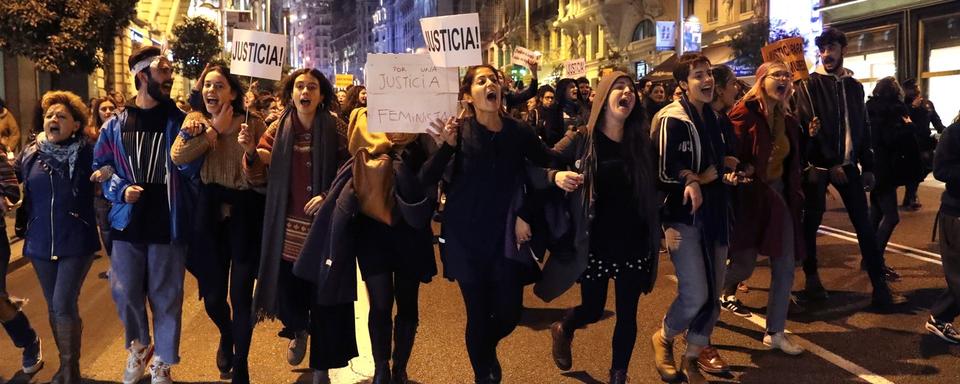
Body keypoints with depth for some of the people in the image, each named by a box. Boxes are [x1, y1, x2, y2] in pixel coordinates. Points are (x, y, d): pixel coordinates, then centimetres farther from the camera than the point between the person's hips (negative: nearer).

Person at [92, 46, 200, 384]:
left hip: (168, 224, -2)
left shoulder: (179, 120, -1)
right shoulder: (115, 125, 3)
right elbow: (101, 166, 10)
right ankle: (139, 347, 38)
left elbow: (188, 169, -7)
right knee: (125, 294, 10)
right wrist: (120, 189, -9)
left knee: (166, 296, 6)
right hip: (128, 222, 2)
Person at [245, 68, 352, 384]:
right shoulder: (278, 130, 4)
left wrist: (328, 195, -18)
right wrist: (250, 152, -16)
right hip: (288, 230, 2)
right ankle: (298, 329, 42)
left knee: (324, 298, 4)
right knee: (287, 291, 4)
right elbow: (257, 178, 2)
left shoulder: (335, 129, -4)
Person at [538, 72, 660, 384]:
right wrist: (556, 176, -29)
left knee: (627, 315, 8)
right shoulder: (582, 140, -8)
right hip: (595, 243, -3)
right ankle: (563, 330, 44)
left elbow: (653, 189, 10)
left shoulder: (640, 142, 2)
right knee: (592, 311, 9)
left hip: (634, 244, 3)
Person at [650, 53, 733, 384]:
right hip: (683, 216, -7)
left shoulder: (714, 117, 11)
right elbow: (664, 172, -17)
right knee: (695, 294, -12)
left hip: (714, 214, 7)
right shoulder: (672, 120, -13)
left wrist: (709, 173, -2)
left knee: (712, 294, 9)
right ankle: (663, 339, 17)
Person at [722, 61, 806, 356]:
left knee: (785, 266, 4)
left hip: (779, 195, 7)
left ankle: (775, 332, 14)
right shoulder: (744, 114, -14)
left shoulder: (788, 121, 9)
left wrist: (793, 196, 12)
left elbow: (791, 163, 17)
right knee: (744, 264, -2)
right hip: (749, 196, -7)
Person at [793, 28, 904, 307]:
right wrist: (830, 164, -17)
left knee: (864, 224, 1)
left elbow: (862, 128, 15)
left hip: (848, 163, 4)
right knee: (812, 221, 3)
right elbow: (810, 127, -11)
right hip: (818, 164, -4)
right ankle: (812, 280, 17)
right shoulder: (809, 85, -3)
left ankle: (880, 288, 3)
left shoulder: (854, 86, 13)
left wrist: (868, 166, 9)